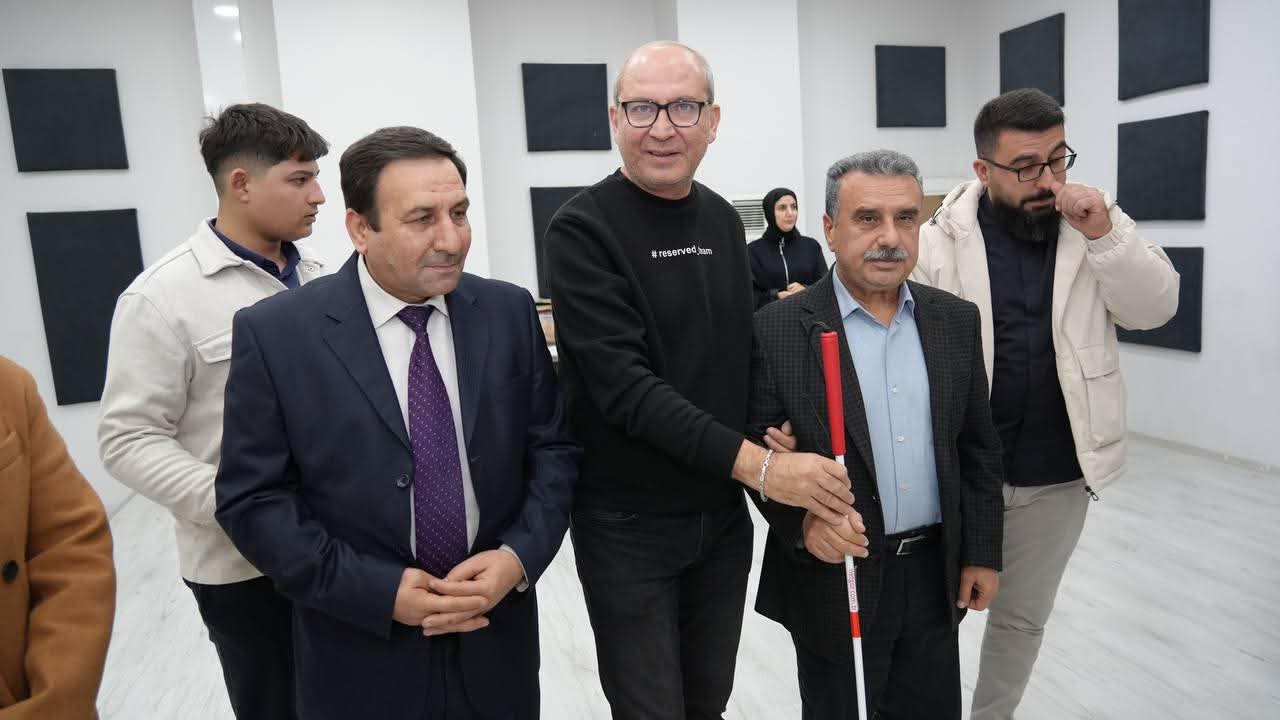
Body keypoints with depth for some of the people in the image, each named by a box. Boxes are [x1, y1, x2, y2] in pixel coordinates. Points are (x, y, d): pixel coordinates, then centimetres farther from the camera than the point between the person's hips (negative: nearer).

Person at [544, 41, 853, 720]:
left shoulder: (724, 220, 5)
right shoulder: (582, 229, -15)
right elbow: (623, 384, -23)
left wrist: (776, 426, -4)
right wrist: (755, 463, -25)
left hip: (723, 514, 6)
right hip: (629, 527, -5)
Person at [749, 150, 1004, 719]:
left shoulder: (956, 320, 2)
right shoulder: (779, 329, -12)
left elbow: (978, 447, 7)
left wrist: (982, 553, 7)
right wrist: (803, 518, -24)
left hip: (936, 574, 4)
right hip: (835, 575, -3)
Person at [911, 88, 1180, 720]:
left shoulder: (1096, 219, 0)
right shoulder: (941, 239, -10)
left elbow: (1154, 308, -6)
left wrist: (1103, 234, -20)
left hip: (1058, 475, 3)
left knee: (1023, 620, 19)